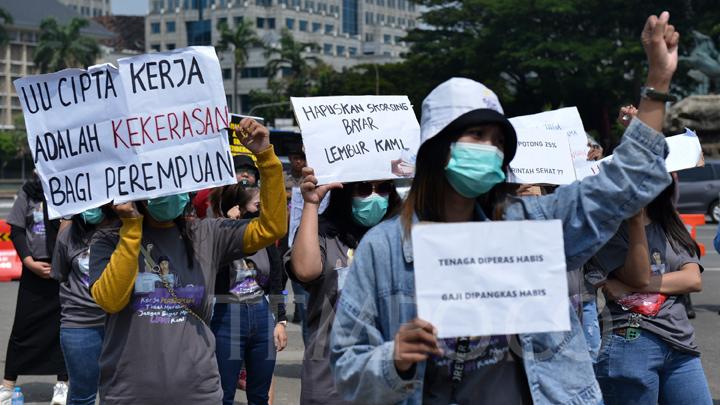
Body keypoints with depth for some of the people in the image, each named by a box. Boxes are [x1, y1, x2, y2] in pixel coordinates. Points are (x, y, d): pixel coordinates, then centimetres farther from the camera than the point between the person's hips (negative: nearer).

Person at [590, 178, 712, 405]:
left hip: (680, 345, 5)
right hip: (631, 342, -5)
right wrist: (635, 218, -14)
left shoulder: (669, 223, 14)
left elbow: (693, 280, 0)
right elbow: (639, 277, -13)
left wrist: (631, 287, -12)